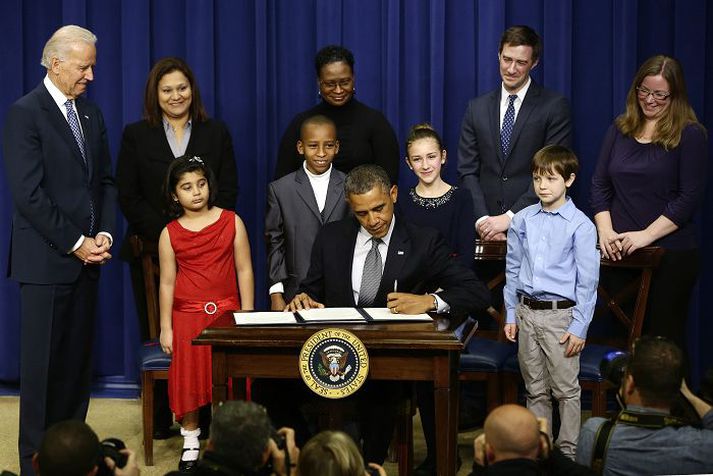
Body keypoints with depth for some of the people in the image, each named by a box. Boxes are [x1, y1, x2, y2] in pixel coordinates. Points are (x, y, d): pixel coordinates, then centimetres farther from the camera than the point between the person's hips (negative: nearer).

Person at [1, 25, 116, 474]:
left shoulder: (91, 113, 13)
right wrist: (75, 243, -13)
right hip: (46, 260, -6)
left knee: (78, 361, 8)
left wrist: (104, 234, 0)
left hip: (87, 257, 6)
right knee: (43, 363, 0)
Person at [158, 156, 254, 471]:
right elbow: (167, 282, 2)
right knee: (188, 376, 0)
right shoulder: (170, 234, 1)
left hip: (227, 314, 0)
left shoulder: (231, 222, 1)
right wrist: (165, 328, 1)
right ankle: (190, 441, 13)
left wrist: (247, 316, -1)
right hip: (187, 316, 0)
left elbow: (244, 270, 2)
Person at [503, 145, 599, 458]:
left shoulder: (581, 226, -8)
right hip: (526, 312, 4)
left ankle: (567, 451, 13)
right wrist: (511, 315, 12)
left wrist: (579, 327, -9)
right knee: (535, 389, 14)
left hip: (560, 315, -4)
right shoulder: (522, 221, 4)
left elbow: (587, 281, -7)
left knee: (566, 390, 1)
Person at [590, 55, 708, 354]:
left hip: (670, 254, -4)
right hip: (619, 255, 4)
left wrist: (647, 235, -17)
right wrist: (605, 231, -6)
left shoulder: (690, 135, -3)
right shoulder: (620, 130, 11)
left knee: (664, 338, -1)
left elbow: (689, 198, -9)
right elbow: (600, 185, 10)